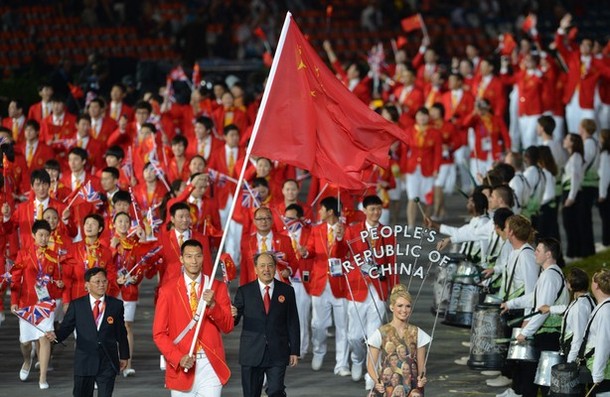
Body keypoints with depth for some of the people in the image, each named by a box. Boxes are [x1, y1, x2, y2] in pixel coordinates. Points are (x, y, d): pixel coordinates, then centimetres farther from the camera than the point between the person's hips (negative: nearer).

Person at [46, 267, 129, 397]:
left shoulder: (116, 305, 6)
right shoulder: (77, 305, 3)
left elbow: (121, 333, 10)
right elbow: (66, 327, -1)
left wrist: (124, 356, 12)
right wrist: (56, 336, -22)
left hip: (108, 362, 0)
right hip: (84, 361, 0)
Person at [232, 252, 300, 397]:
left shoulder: (287, 291, 6)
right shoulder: (244, 291, 4)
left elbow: (293, 323, 7)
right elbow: (234, 321, 0)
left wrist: (295, 351, 4)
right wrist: (233, 315, -25)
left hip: (278, 355, 0)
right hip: (252, 353, 0)